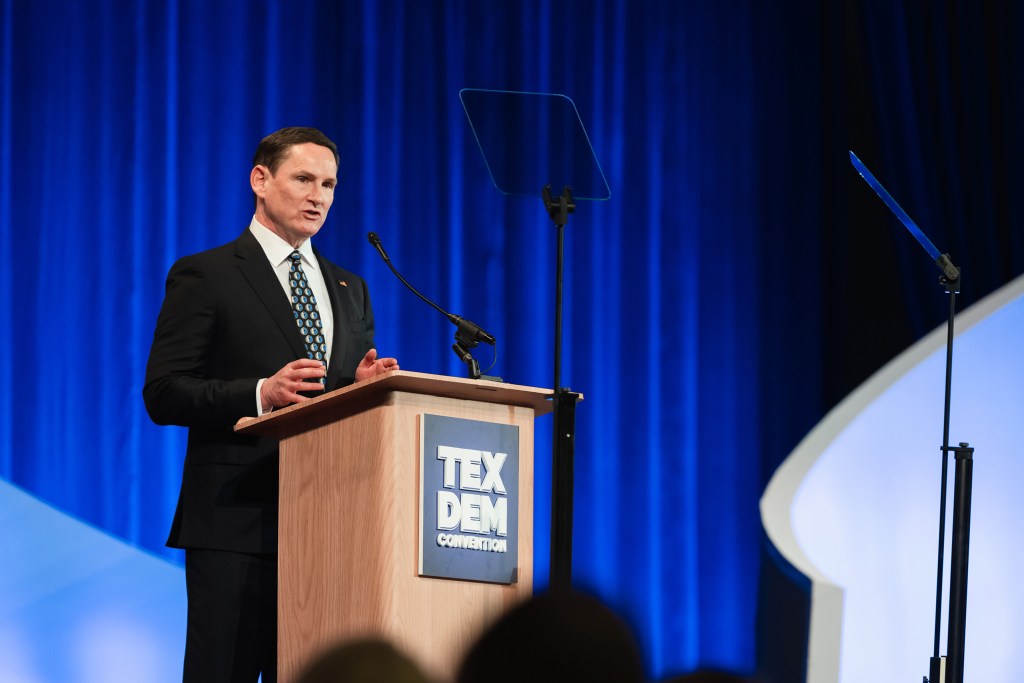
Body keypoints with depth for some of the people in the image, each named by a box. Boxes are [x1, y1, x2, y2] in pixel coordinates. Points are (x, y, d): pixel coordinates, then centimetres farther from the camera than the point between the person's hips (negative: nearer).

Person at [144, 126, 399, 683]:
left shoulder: (349, 290, 22)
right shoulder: (204, 276, 3)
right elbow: (163, 394, -5)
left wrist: (369, 385, -1)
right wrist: (260, 394, -19)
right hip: (236, 526, -5)